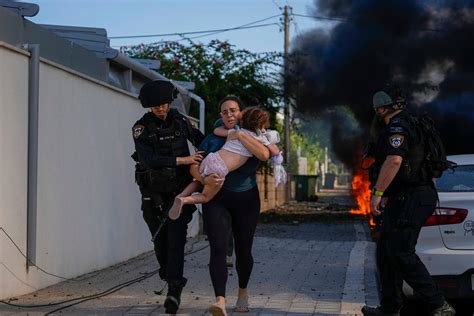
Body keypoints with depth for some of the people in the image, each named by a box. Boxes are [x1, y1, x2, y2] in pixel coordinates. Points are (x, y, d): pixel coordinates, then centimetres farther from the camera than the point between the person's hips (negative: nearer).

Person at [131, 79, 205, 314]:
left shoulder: (180, 120, -1)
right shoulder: (141, 128, -9)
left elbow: (199, 138, 17)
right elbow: (149, 159, -22)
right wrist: (183, 160, -27)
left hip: (179, 189, 0)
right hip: (154, 193, 0)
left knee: (176, 239, -11)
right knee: (160, 239, 7)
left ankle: (174, 290, -15)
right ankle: (172, 281, 27)